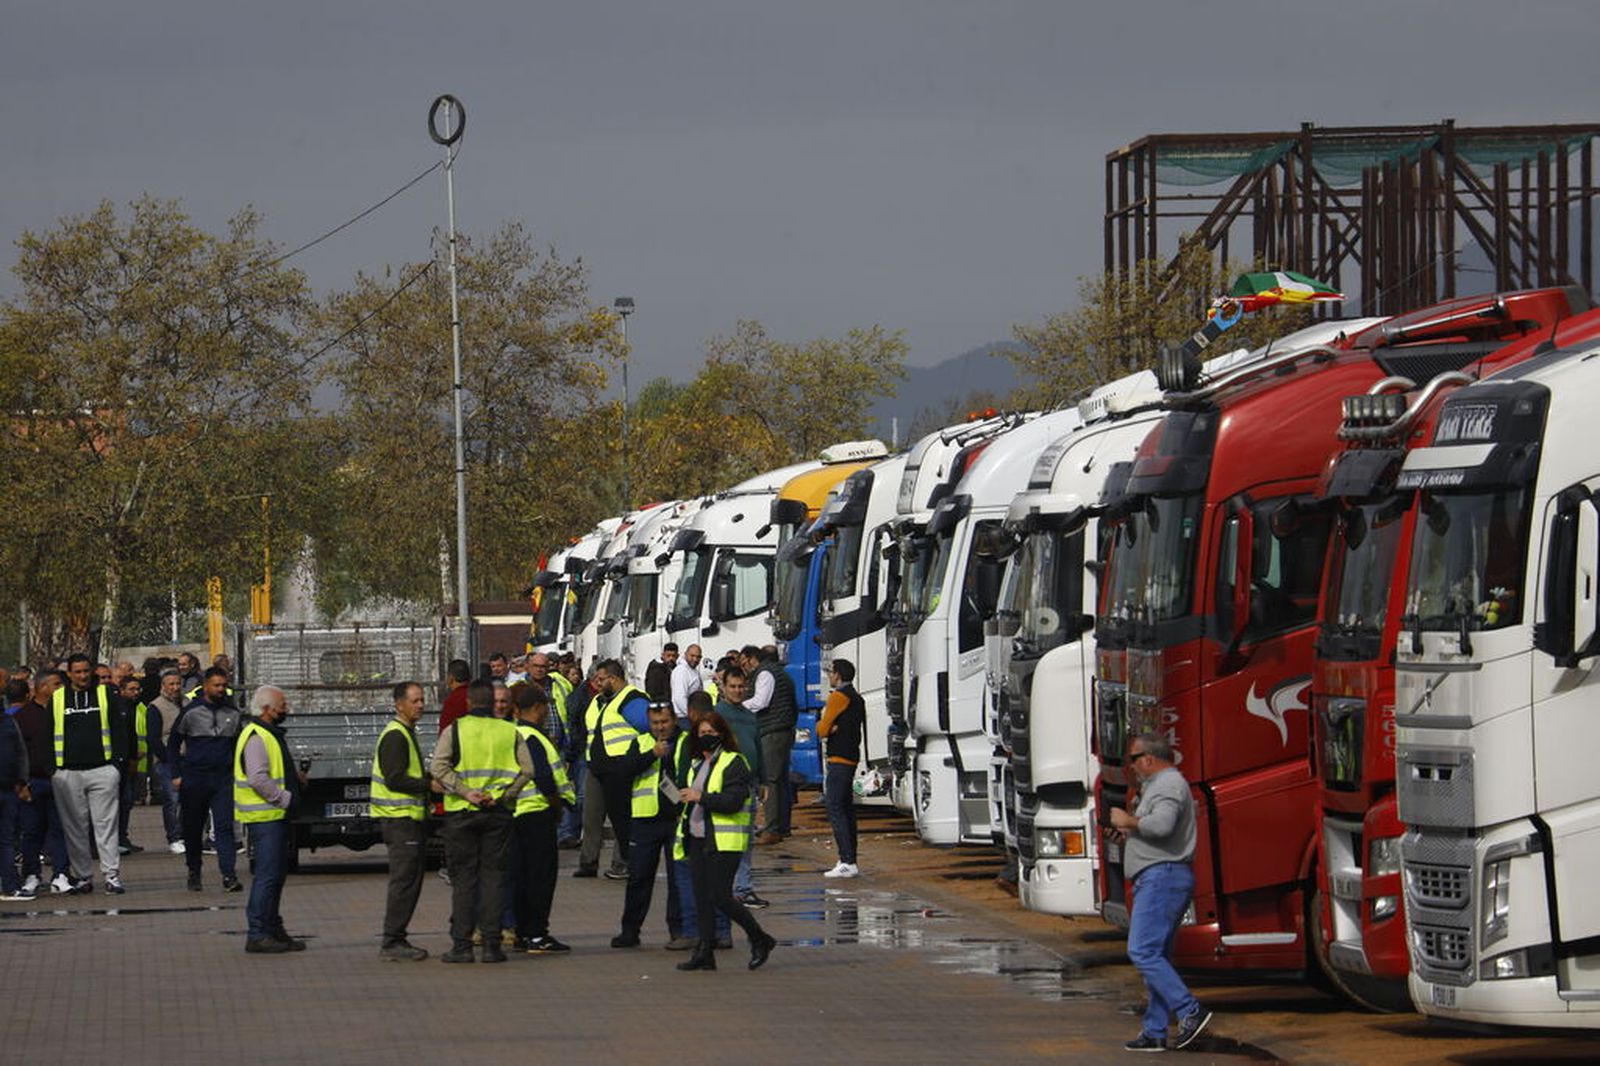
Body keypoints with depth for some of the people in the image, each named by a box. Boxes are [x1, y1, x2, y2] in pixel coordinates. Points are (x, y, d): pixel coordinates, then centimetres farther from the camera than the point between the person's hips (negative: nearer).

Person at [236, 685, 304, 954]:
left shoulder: (271, 734, 18)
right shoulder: (256, 737, -16)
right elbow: (258, 778, -25)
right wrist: (286, 798, -19)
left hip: (277, 817, 11)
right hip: (264, 817, -11)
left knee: (276, 873, 15)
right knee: (267, 875, -10)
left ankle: (274, 929, 23)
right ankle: (257, 934, -9)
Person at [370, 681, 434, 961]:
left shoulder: (406, 733, 21)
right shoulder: (395, 736, -13)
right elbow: (394, 779, -21)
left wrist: (432, 778, 15)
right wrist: (430, 784, -19)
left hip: (411, 819, 11)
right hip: (400, 819, -11)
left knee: (410, 881, 12)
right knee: (404, 881, -11)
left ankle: (396, 940, 16)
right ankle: (392, 942, -11)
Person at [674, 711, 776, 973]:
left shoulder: (733, 763, -8)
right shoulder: (697, 765, 18)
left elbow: (733, 801, -19)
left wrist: (702, 797, -23)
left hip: (724, 842, -8)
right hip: (697, 839, 8)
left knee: (720, 897, -11)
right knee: (701, 897, 4)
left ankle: (760, 940, 6)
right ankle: (704, 953, 7)